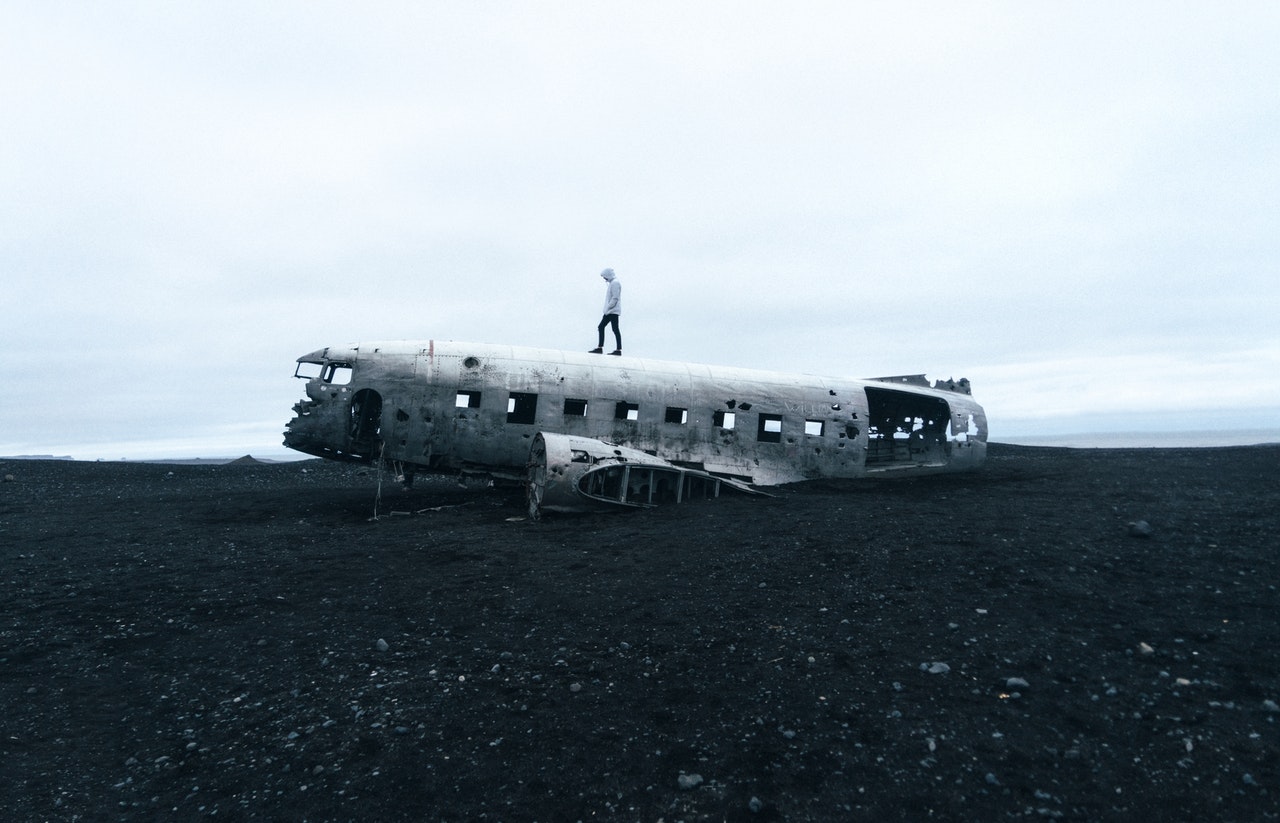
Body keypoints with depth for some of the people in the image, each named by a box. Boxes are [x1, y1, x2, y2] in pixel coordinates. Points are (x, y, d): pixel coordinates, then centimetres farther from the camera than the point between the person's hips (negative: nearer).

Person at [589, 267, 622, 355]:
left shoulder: (615, 283, -11)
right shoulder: (612, 283, 20)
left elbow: (615, 298, -19)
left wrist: (608, 308, -18)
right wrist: (607, 309, 15)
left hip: (613, 311, -10)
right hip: (609, 312, 10)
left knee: (615, 329, -8)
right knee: (600, 327, 8)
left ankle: (618, 350, -5)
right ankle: (599, 348, 8)